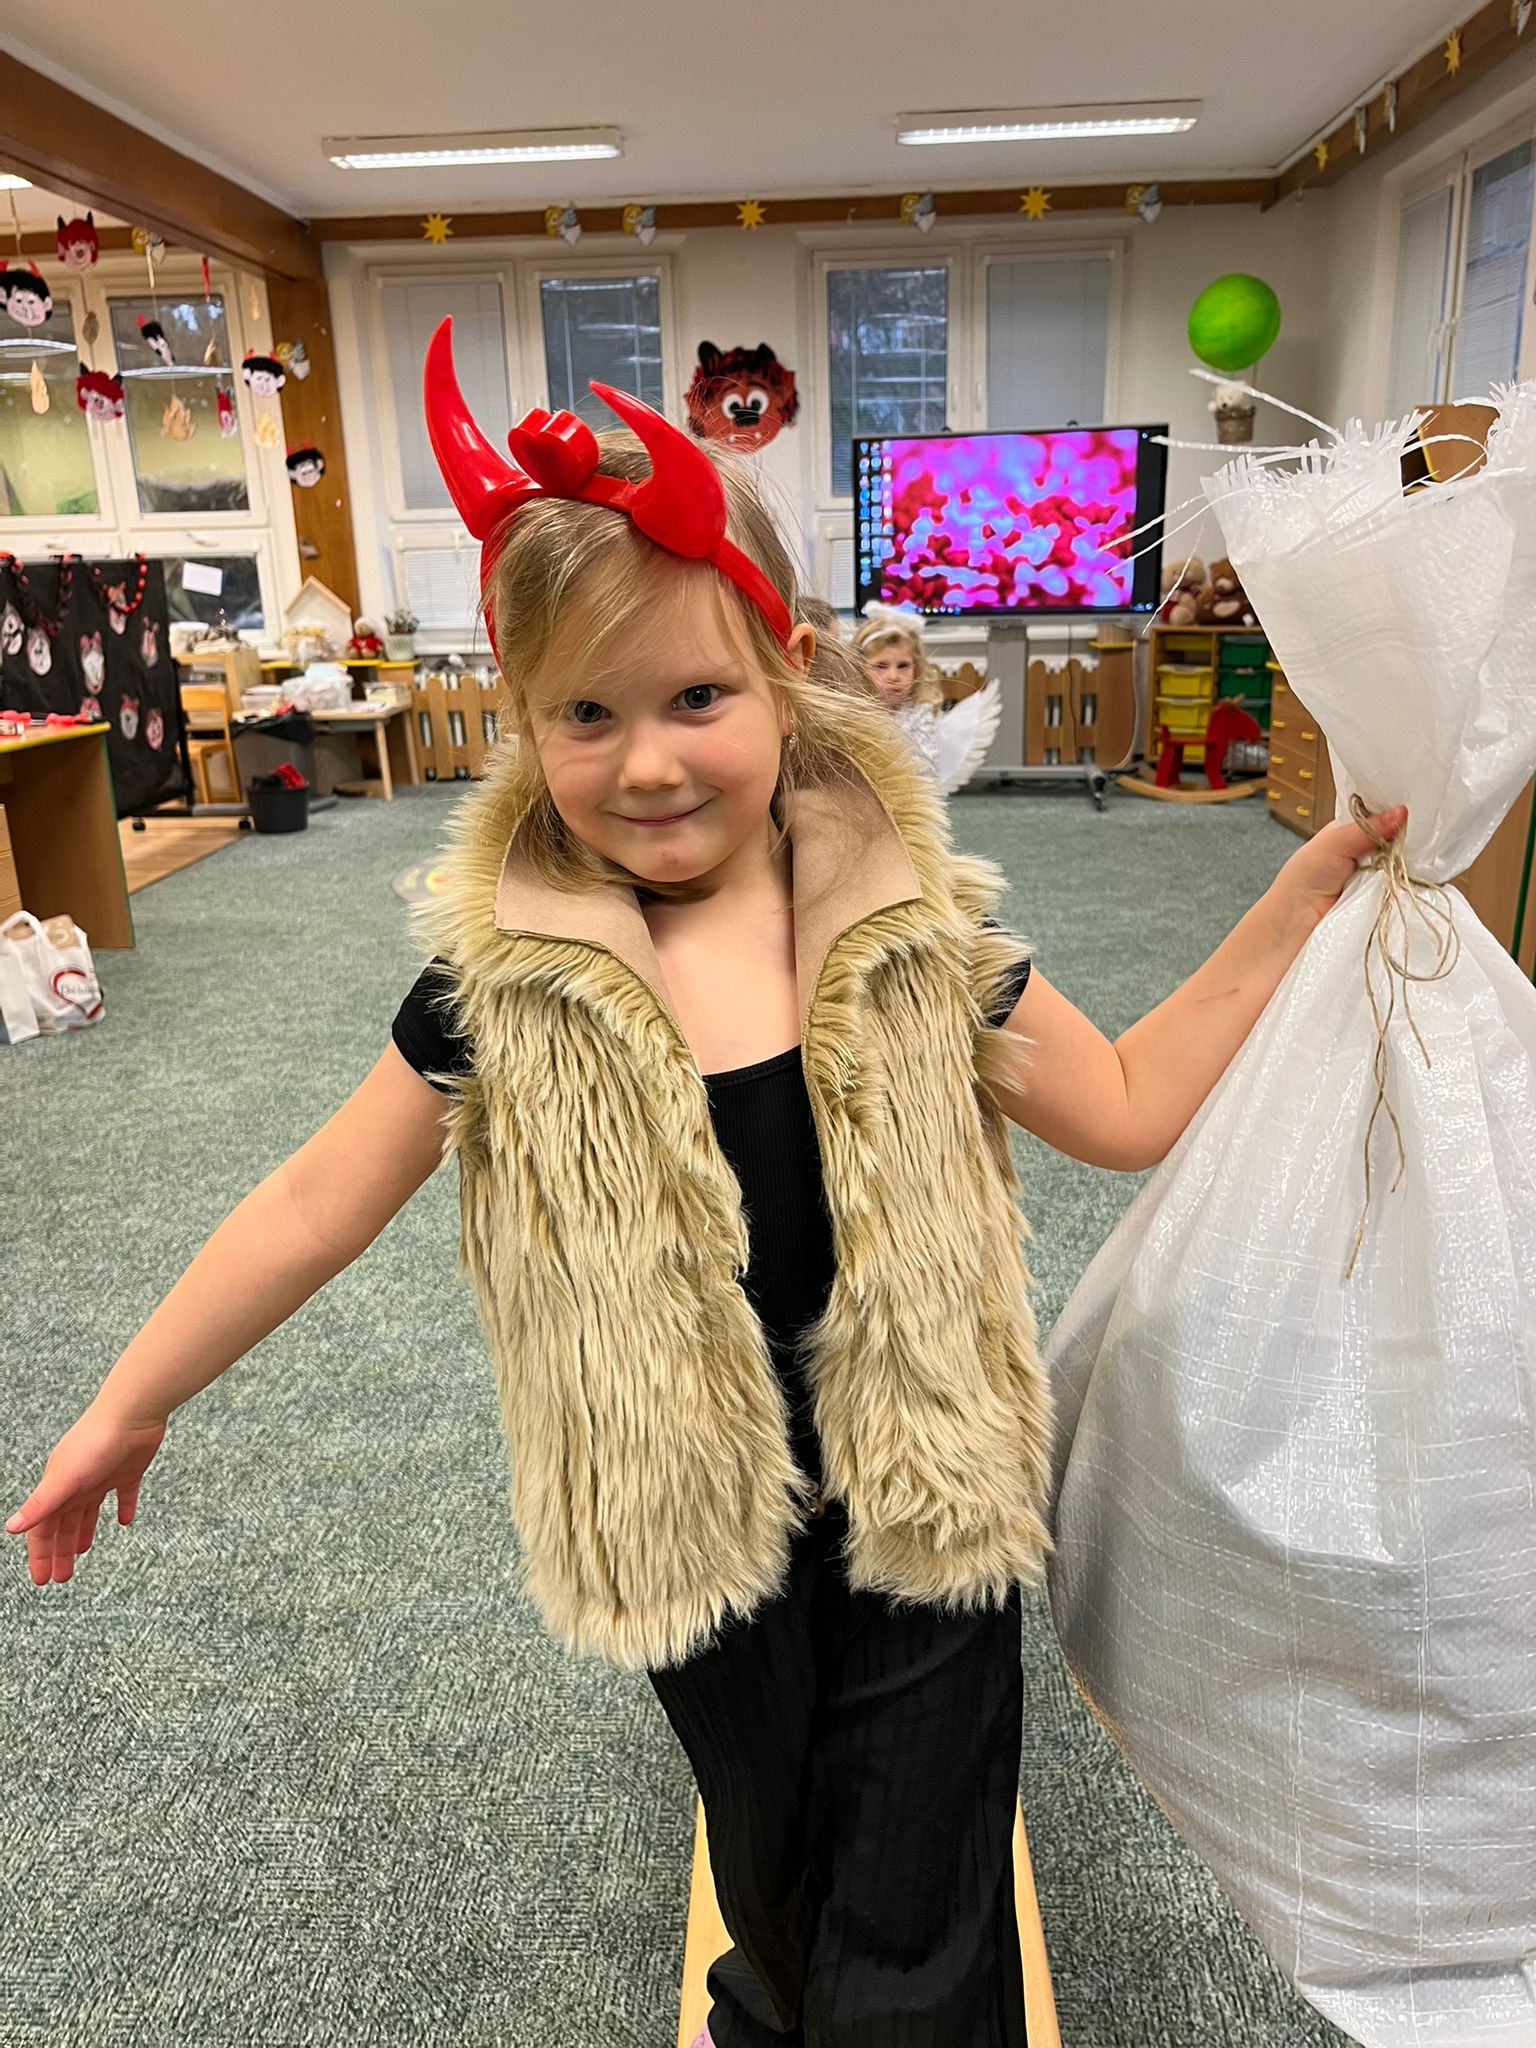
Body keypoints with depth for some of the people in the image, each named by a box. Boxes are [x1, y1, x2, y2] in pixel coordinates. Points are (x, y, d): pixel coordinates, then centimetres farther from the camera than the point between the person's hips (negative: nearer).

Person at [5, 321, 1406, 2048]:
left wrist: (1316, 877, -7)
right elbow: (312, 1210, -5)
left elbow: (1128, 1107, -3)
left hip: (920, 1507, 0)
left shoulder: (915, 930, -14)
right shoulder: (505, 981, -15)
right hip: (695, 1525, 1)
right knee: (764, 1850, 27)